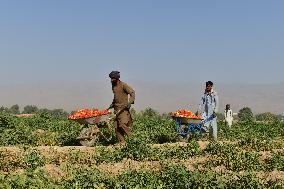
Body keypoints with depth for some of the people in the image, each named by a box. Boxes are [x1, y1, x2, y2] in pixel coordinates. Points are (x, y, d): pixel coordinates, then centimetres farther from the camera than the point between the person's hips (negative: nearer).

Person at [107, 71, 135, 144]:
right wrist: (112, 105, 22)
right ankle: (122, 143, 6)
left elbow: (132, 92, -13)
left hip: (124, 109, -8)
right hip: (117, 109, 8)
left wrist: (130, 102, -24)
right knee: (117, 127, 2)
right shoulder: (114, 86, 16)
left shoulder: (123, 85, -7)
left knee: (122, 124, -20)